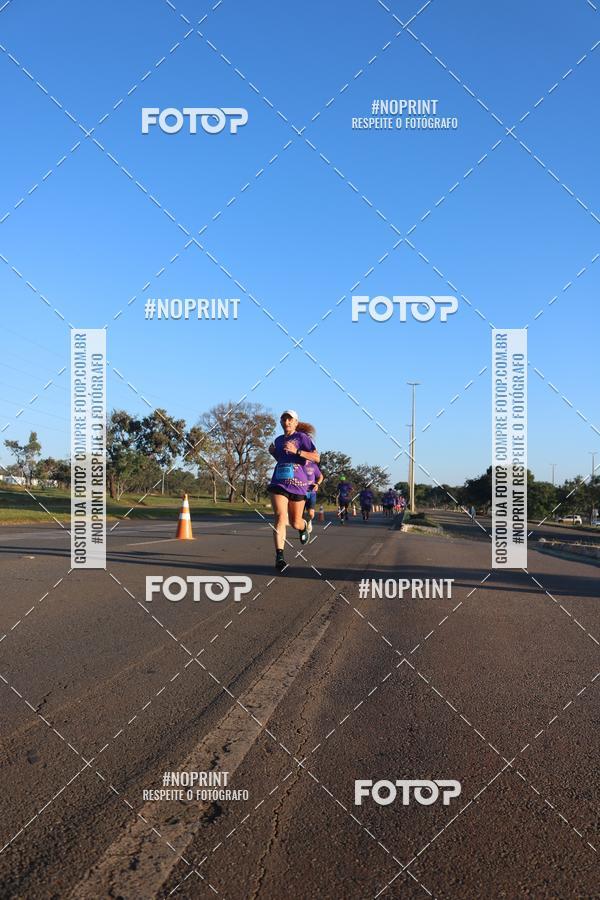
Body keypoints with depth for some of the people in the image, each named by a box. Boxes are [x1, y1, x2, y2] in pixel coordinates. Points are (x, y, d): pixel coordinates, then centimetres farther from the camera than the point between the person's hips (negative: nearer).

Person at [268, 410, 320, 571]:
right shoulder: (278, 440, 15)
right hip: (279, 483, 3)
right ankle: (279, 556, -23)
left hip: (297, 485, -3)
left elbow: (316, 457, -10)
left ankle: (304, 526, 47)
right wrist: (273, 453, 9)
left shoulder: (302, 437, -1)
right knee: (280, 517, -18)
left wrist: (296, 451, -20)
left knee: (295, 523, 8)